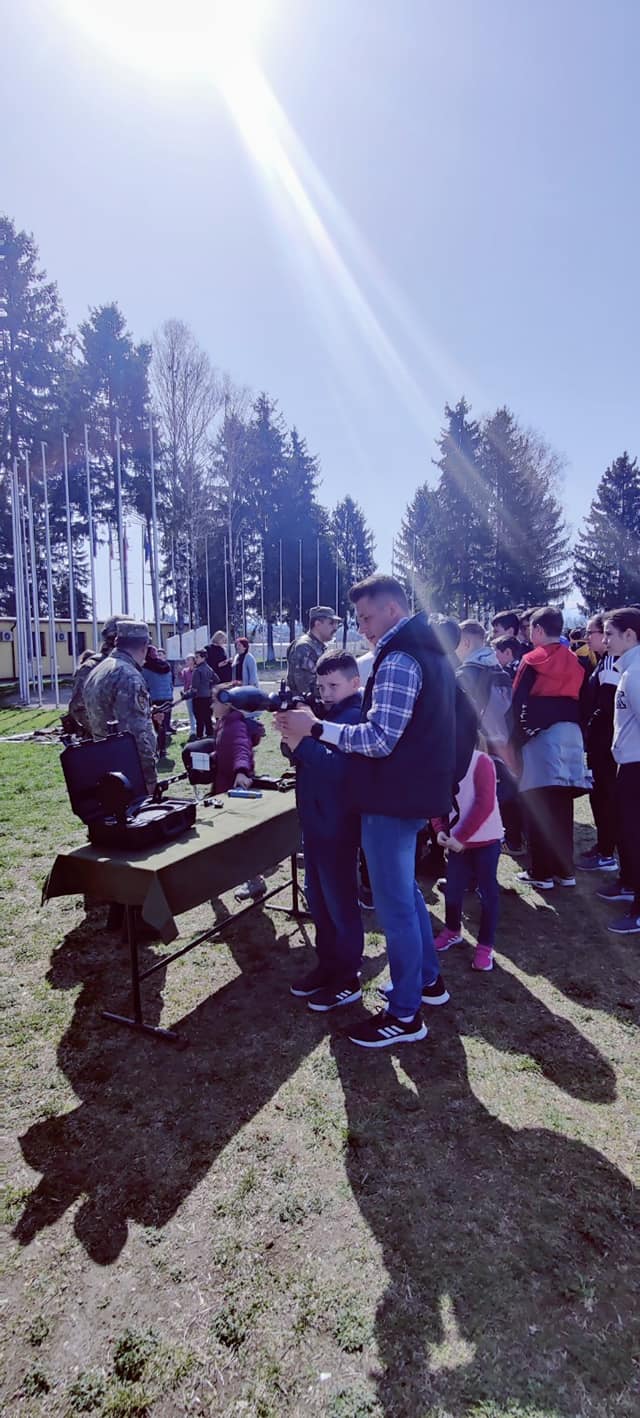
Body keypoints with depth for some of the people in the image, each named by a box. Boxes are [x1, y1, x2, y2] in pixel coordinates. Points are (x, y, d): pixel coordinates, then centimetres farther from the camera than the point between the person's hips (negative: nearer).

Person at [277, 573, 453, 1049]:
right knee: (406, 891, 24)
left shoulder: (399, 659, -19)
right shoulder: (429, 649, 13)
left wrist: (316, 728, -21)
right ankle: (428, 979, 39)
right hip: (414, 790, 10)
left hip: (393, 798, -10)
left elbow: (380, 739, -25)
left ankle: (405, 1015, 17)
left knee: (395, 905, 2)